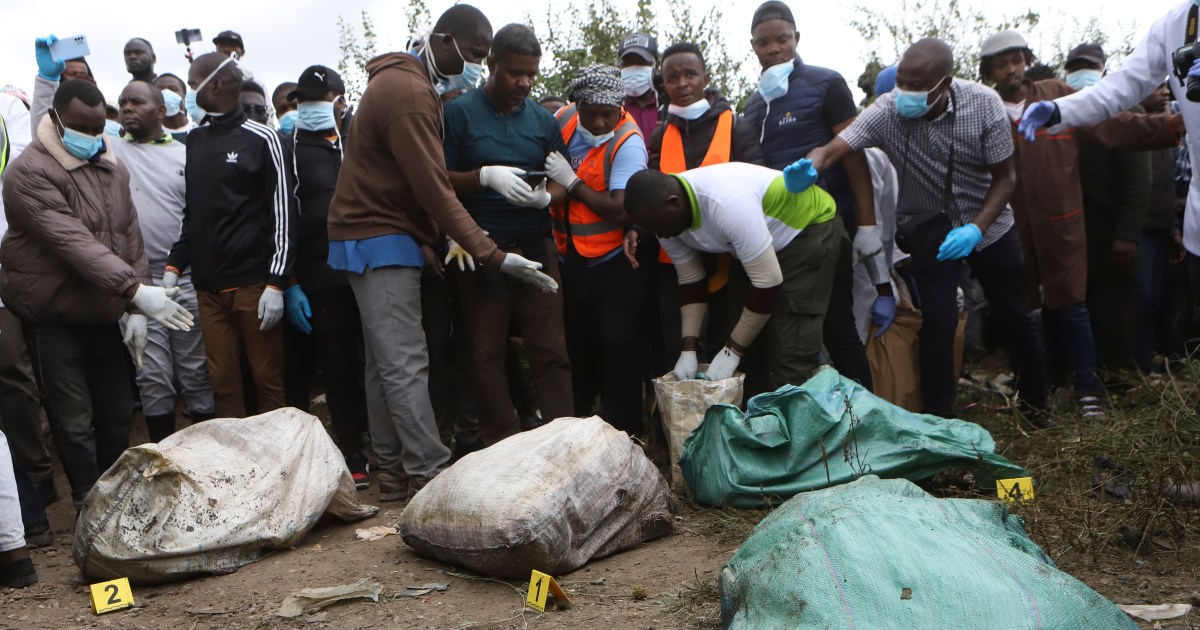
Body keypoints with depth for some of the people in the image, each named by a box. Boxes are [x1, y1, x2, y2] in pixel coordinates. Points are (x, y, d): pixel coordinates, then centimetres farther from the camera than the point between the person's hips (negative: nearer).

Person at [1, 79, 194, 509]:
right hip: (53, 316, -7)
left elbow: (130, 239, 9)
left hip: (104, 314, 7)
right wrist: (135, 290, -35)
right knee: (75, 424, -2)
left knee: (117, 416, 13)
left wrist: (134, 310, 0)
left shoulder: (112, 168, 8)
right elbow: (74, 243, -27)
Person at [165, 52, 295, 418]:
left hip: (254, 284, -5)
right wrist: (175, 265, 10)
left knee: (268, 381, -1)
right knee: (223, 385, 5)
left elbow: (283, 213, -6)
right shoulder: (195, 141, 16)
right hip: (208, 286, 5)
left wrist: (276, 283, -12)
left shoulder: (262, 140, -2)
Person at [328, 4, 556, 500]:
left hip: (369, 236, 10)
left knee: (385, 363, 10)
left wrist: (446, 240, 6)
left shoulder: (400, 81, 15)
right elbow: (434, 189, -22)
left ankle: (393, 473, 15)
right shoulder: (410, 94, -18)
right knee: (406, 366, -10)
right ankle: (429, 475, -9)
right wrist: (491, 255, -21)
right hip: (382, 240, -10)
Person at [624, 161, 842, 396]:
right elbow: (690, 281, -1)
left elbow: (768, 282, -31)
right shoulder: (666, 217, -12)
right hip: (758, 247, 8)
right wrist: (688, 350, -10)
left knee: (790, 356, -16)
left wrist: (733, 351, -23)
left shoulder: (727, 203, -37)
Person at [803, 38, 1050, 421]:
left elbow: (1004, 177, -13)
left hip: (987, 222, 1)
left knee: (1016, 315, 11)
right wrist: (807, 169, -54)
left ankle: (1036, 399, 35)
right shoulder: (887, 111, -23)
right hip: (929, 227, -1)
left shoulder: (984, 104, -21)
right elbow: (830, 150, -31)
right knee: (938, 319, -14)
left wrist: (975, 229, -27)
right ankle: (938, 418, 3)